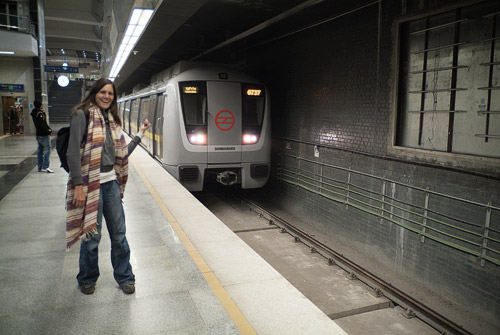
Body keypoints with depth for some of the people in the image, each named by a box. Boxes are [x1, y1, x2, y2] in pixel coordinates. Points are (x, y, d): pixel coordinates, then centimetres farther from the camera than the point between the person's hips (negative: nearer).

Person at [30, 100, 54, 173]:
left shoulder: (35, 113, 13)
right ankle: (45, 167, -8)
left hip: (38, 135, 10)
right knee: (47, 150, -6)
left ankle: (40, 167, 18)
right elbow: (42, 125, -22)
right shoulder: (40, 113, -17)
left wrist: (49, 129, 3)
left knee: (40, 151, 13)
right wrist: (48, 132, -12)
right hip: (44, 135, -10)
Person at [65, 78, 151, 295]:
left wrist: (140, 135, 14)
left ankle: (125, 277, 25)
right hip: (90, 183, -6)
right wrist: (79, 185, -19)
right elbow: (73, 152, -14)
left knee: (119, 233, 11)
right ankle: (87, 279, 29)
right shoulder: (82, 114, -6)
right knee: (92, 235, 6)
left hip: (111, 182, 6)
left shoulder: (111, 119, 14)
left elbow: (122, 154, 14)